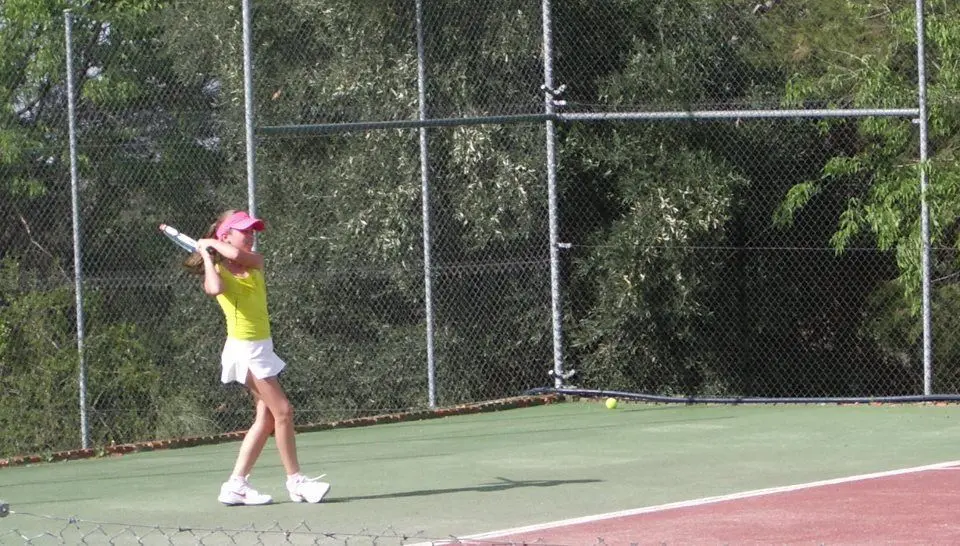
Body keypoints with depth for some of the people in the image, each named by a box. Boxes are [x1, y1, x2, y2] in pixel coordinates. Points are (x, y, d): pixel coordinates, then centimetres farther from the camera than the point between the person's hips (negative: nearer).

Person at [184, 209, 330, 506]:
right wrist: (208, 255, -19)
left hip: (261, 348, 8)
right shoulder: (218, 270, -9)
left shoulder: (256, 262, 8)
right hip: (244, 349, -8)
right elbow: (214, 288, -33)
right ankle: (296, 482, -1)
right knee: (283, 411, -9)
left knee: (266, 417, 8)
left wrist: (211, 243, -2)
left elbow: (239, 255, -16)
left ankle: (236, 485, 12)